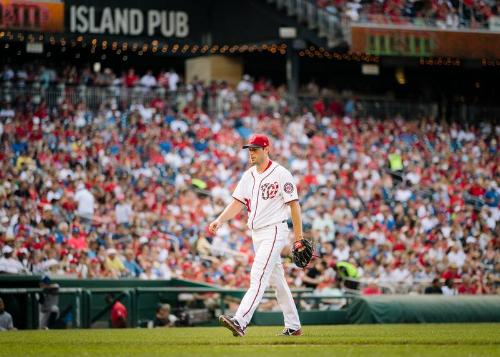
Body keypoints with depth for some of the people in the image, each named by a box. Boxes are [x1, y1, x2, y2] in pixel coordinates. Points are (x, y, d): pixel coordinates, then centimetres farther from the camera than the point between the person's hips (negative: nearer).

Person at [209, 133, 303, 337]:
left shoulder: (281, 174, -9)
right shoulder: (248, 176, 12)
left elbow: (294, 205, -9)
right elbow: (237, 203, 8)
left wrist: (299, 238, -10)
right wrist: (220, 221, -8)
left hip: (274, 231, -8)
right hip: (257, 234, 8)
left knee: (258, 277, -19)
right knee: (277, 280, 13)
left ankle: (240, 322, -31)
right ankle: (293, 326, 21)